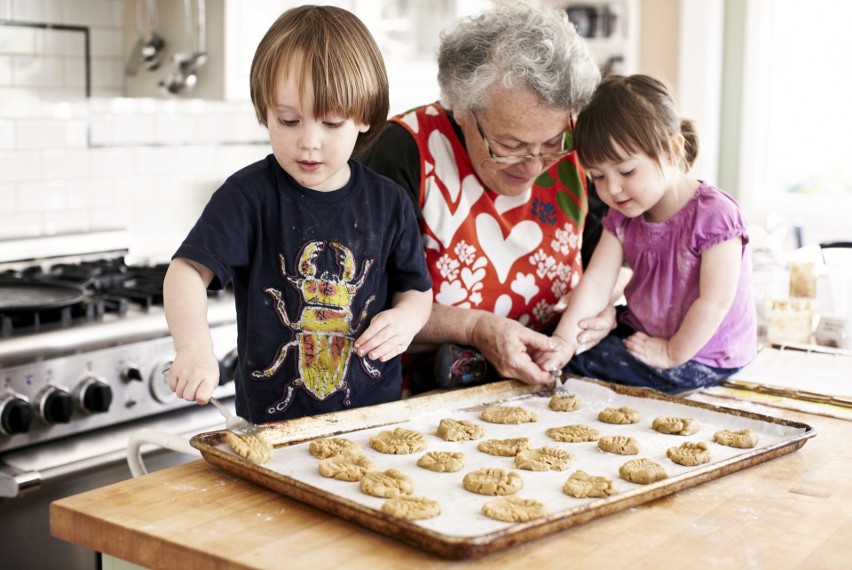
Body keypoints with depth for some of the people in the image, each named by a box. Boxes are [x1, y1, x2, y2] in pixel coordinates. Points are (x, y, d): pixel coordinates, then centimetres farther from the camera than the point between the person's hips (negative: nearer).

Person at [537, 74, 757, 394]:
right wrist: (563, 338, -21)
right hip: (640, 332, 7)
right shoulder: (623, 218, 0)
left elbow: (715, 302, -22)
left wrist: (672, 354, -17)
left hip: (701, 354, -7)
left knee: (581, 361, -18)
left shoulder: (714, 215, -22)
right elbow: (597, 280, -9)